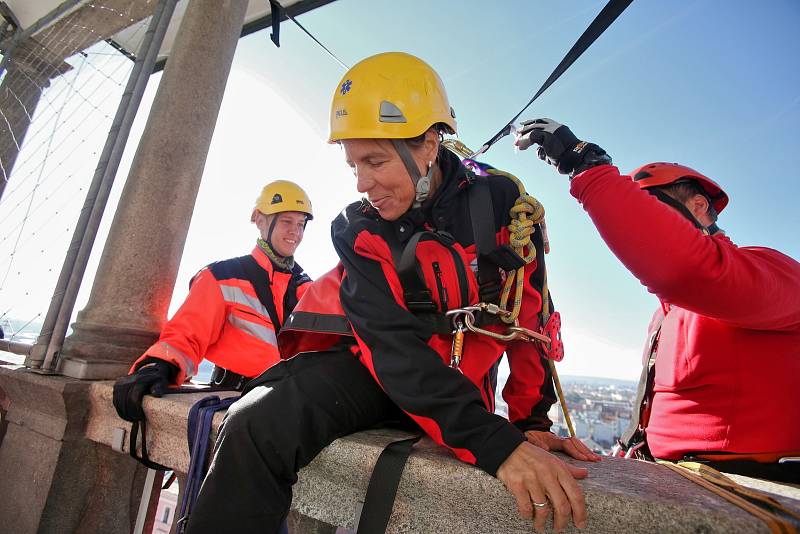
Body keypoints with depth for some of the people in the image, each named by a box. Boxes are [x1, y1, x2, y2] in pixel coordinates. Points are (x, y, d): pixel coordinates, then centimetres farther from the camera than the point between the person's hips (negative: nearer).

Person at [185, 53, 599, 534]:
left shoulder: (500, 202, -7)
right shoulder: (358, 230, -7)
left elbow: (530, 313, -1)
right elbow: (394, 343, -20)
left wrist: (531, 420, -1)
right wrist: (497, 444, -31)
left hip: (463, 379, 1)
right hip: (374, 367, 0)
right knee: (259, 424, -23)